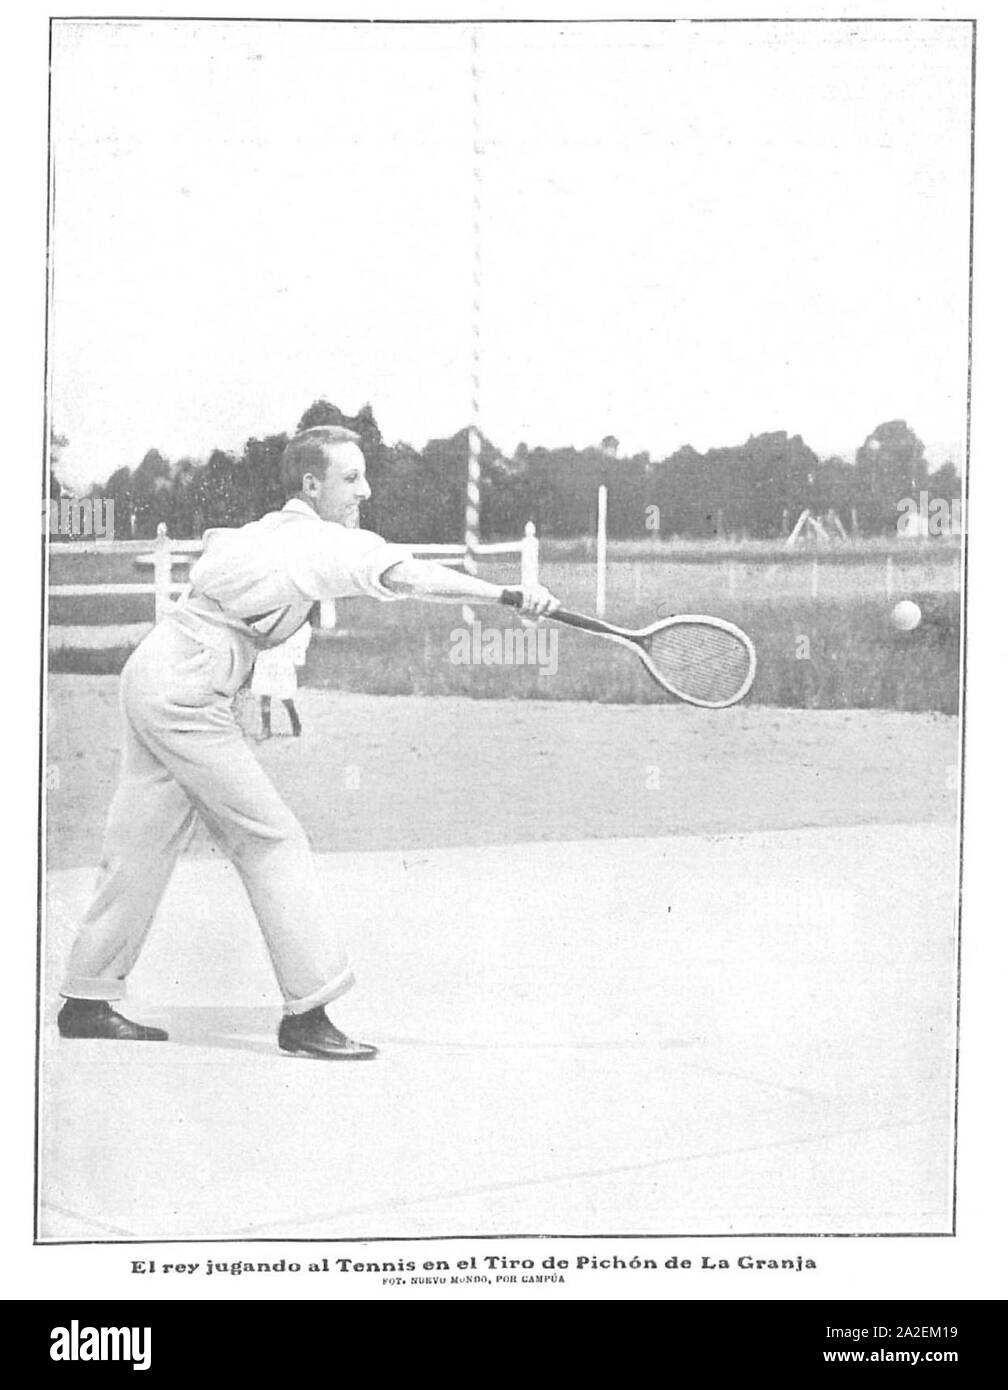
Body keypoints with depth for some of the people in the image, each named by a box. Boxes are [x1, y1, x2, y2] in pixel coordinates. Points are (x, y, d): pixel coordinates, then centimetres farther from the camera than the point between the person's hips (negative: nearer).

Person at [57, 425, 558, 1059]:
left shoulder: (268, 529, 13)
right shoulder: (323, 543, -15)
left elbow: (210, 544, 35)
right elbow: (407, 576, -31)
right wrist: (509, 595, -36)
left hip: (151, 672, 10)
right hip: (185, 692, -10)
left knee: (143, 846, 14)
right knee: (273, 840, -6)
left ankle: (88, 1000, 23)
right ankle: (307, 1011, -5)